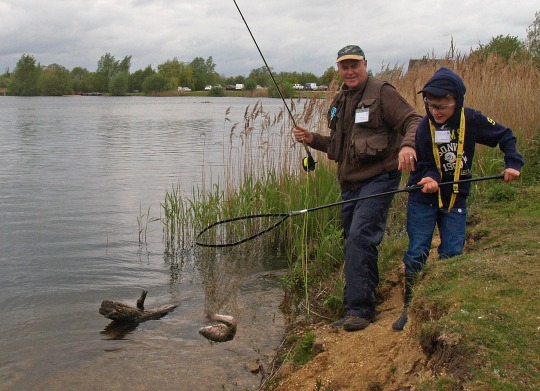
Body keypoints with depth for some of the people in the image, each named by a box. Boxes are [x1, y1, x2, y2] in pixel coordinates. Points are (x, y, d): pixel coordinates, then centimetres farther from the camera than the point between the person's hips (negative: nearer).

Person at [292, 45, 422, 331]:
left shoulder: (382, 93, -6)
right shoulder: (339, 101, 18)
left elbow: (413, 121, -13)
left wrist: (407, 145, -34)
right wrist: (312, 139, 10)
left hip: (378, 179, -8)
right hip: (350, 183, 8)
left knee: (360, 238, -19)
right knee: (353, 241, 12)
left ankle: (360, 308, -14)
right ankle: (358, 305, 25)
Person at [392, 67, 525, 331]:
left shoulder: (471, 120, -10)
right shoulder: (424, 127, -13)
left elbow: (505, 136, 3)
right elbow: (424, 165, -8)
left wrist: (512, 163, -11)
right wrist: (429, 178, -30)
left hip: (456, 200, 1)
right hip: (423, 200, -1)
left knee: (452, 255, -1)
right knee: (416, 254, -1)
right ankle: (409, 308, 11)